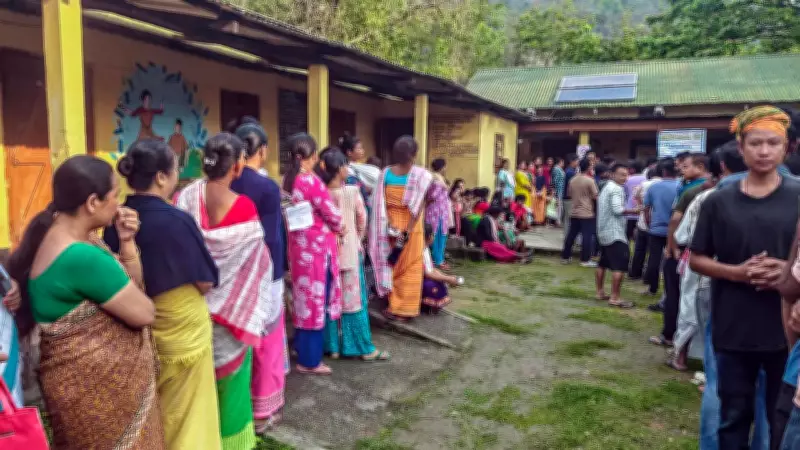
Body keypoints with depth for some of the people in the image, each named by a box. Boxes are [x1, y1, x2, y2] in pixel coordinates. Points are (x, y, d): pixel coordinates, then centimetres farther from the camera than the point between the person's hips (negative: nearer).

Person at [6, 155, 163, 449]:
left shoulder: (64, 234, 3)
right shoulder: (81, 256, -29)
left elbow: (131, 285, 8)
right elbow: (144, 312, -22)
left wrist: (126, 241, -7)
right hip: (98, 382, -9)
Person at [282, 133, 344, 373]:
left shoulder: (288, 180, 5)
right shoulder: (312, 180, -19)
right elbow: (331, 213, -14)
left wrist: (334, 226, 11)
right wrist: (340, 228, 7)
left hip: (299, 245, 8)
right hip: (317, 246, -8)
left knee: (304, 296, 18)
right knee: (316, 299, 3)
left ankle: (301, 347, 32)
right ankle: (309, 360, 13)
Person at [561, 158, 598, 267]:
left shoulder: (573, 180, 6)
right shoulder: (590, 180, -14)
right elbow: (595, 196, -12)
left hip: (574, 212, 7)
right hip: (587, 213, -6)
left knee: (571, 235, 11)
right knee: (587, 236, -2)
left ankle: (565, 257, 16)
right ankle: (585, 260, -2)